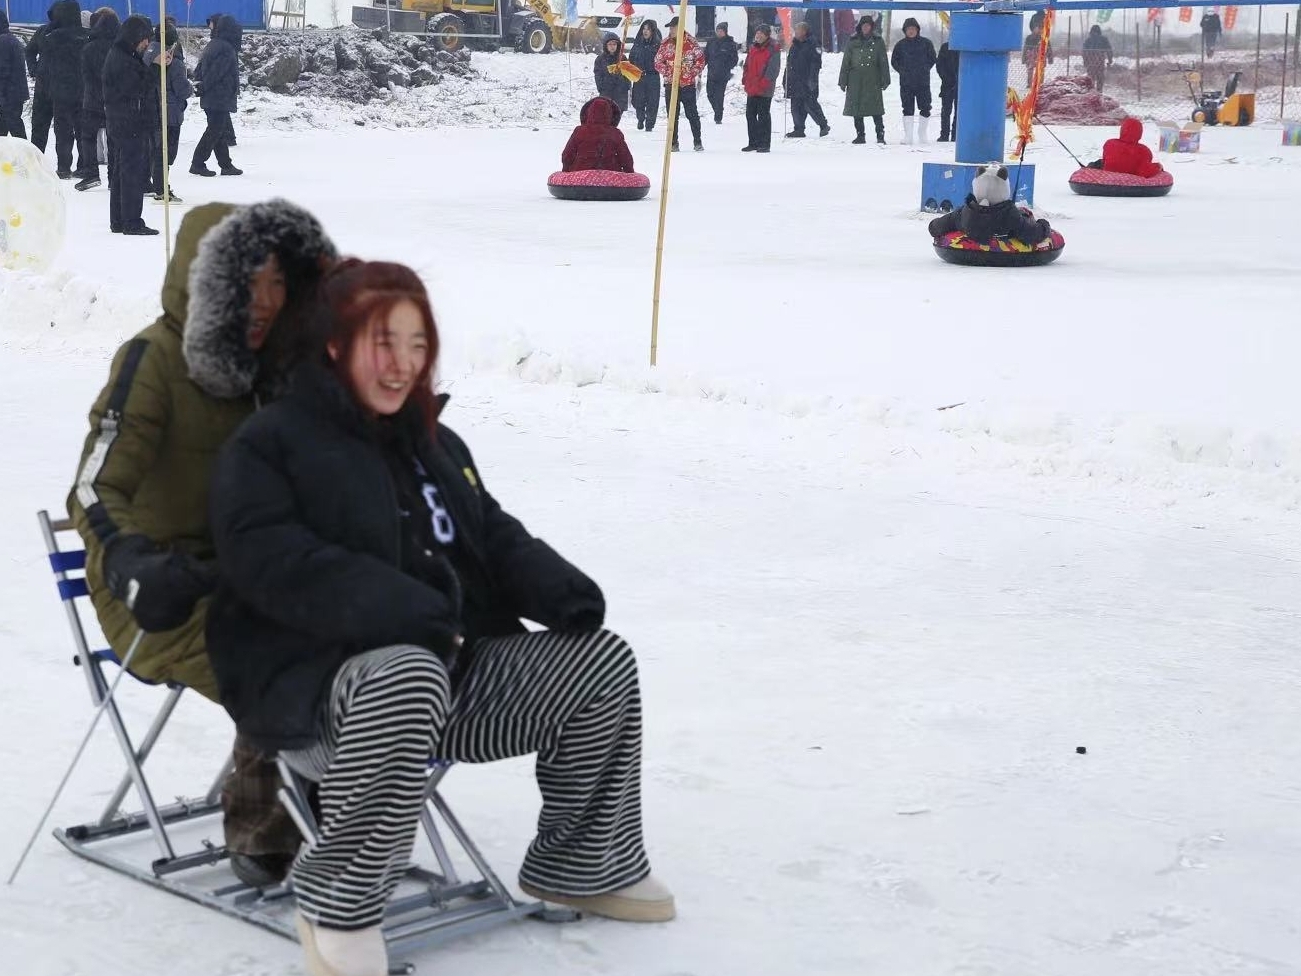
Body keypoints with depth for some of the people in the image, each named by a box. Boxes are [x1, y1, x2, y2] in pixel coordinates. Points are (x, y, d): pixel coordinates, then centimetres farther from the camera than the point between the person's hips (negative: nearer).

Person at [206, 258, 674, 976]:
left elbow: (496, 539, 22)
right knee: (409, 679, -41)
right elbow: (276, 565, -19)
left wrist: (560, 590, -1)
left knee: (601, 660, -2)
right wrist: (404, 610, -32)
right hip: (318, 679, -7)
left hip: (453, 662, 8)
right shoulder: (268, 445, -4)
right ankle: (338, 902, -25)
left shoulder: (435, 445, 21)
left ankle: (582, 864, 15)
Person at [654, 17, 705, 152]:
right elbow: (658, 61, 11)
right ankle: (673, 143, 10)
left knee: (692, 114, 0)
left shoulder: (690, 42, -2)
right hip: (671, 85, 2)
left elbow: (700, 59, 1)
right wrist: (666, 74, -2)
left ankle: (697, 142, 7)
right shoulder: (666, 43, 5)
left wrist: (694, 73, -7)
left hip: (688, 84, -2)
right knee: (673, 115, 4)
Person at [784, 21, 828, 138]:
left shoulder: (812, 45, -5)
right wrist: (786, 80, 20)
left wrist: (812, 79, -18)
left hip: (807, 82, -7)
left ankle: (823, 125, 4)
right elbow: (789, 63, 23)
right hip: (794, 82, 7)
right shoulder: (794, 45, 18)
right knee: (796, 106, 4)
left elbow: (816, 63, -11)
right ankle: (799, 130, 9)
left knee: (810, 105, -9)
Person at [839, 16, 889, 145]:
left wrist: (884, 80, 3)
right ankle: (860, 135, 9)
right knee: (856, 110, 2)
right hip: (856, 80, 2)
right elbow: (845, 62, 10)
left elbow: (883, 63, 10)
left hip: (872, 81, -2)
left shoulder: (878, 42, 8)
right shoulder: (852, 42, 9)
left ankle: (880, 135, -8)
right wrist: (843, 81, 5)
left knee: (876, 110, -10)